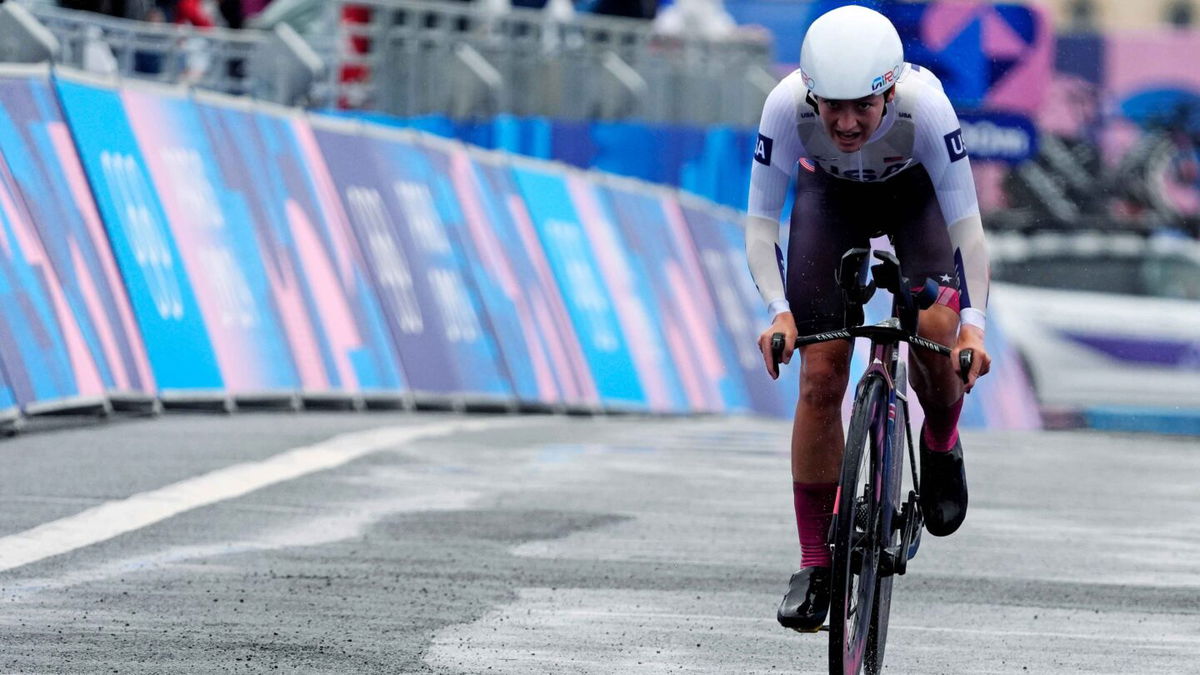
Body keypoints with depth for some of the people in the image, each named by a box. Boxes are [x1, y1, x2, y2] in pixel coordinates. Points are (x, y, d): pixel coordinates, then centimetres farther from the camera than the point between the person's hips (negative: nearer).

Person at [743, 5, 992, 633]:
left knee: (935, 327, -27)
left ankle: (941, 442, 7)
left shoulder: (924, 104, -39)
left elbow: (966, 224, -33)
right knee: (820, 376, -9)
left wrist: (973, 322, -45)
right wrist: (779, 312, -40)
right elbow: (760, 223, -26)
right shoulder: (787, 106, -35)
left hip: (916, 192, -1)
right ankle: (815, 564, 3)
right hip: (830, 196, 1)